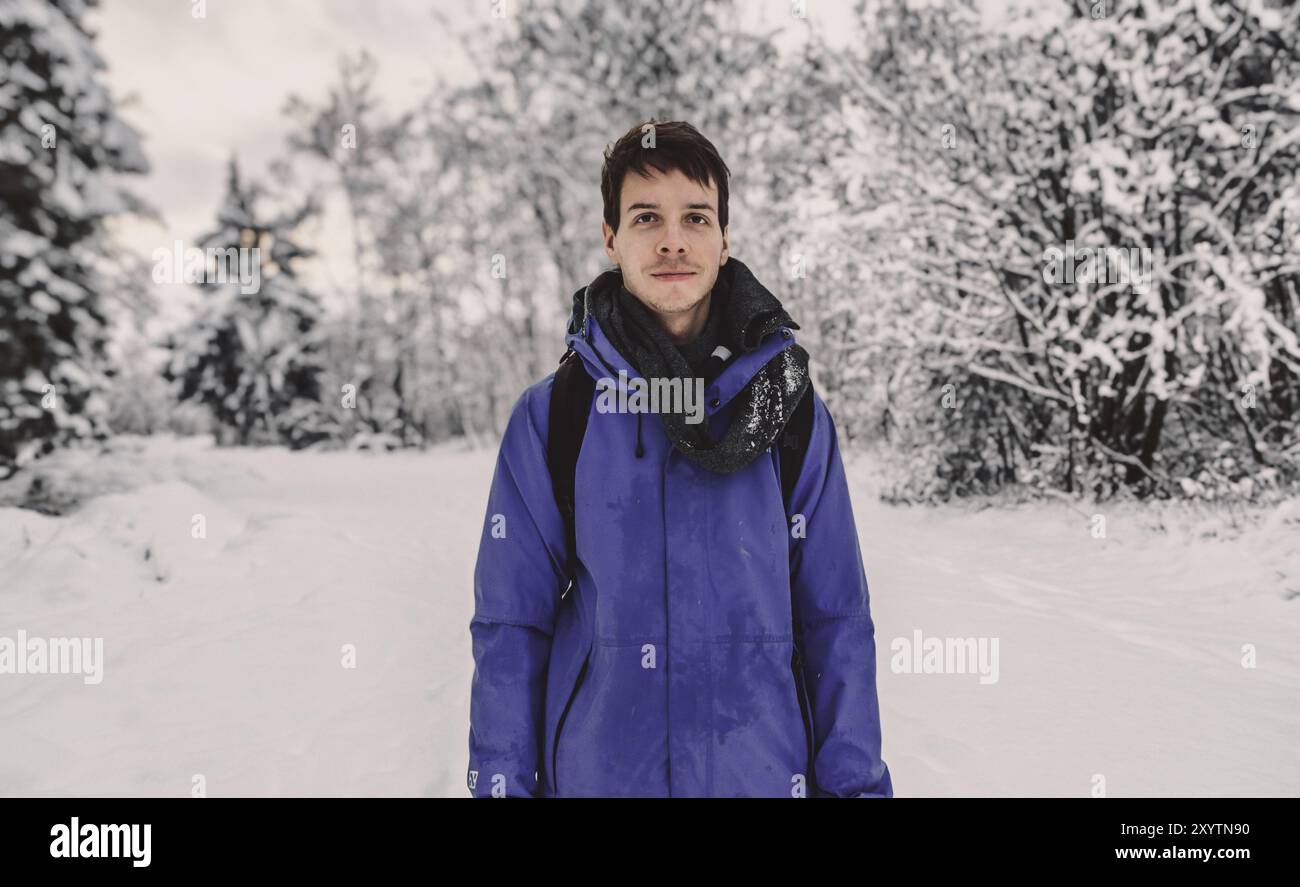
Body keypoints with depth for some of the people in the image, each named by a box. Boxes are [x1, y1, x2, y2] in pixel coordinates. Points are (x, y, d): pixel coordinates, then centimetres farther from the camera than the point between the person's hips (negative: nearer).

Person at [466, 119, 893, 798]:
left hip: (764, 772, 1)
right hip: (593, 772, 0)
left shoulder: (791, 412, -1)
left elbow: (835, 623, 0)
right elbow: (511, 627, -2)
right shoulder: (549, 417, -3)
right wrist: (502, 781, -6)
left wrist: (855, 783, -4)